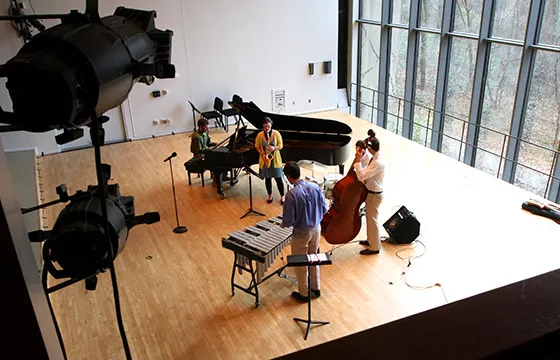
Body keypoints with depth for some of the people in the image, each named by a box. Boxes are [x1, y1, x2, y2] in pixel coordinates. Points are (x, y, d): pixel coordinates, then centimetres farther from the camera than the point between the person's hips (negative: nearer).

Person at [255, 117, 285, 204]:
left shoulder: (276, 134, -9)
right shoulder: (260, 135, -6)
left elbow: (280, 145, -4)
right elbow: (257, 146, 2)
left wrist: (274, 148, -24)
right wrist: (263, 155, -12)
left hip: (275, 159, -1)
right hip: (265, 160, 2)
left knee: (278, 178, 2)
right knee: (267, 178, 12)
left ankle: (282, 196, 18)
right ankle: (270, 195, 30)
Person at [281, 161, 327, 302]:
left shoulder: (291, 195, -26)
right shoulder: (315, 187, -9)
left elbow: (289, 220, -21)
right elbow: (324, 208, -1)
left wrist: (283, 224, 1)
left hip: (301, 233, -6)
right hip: (316, 228, 6)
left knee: (300, 264, 13)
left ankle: (304, 293, 27)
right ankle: (316, 288, 38)